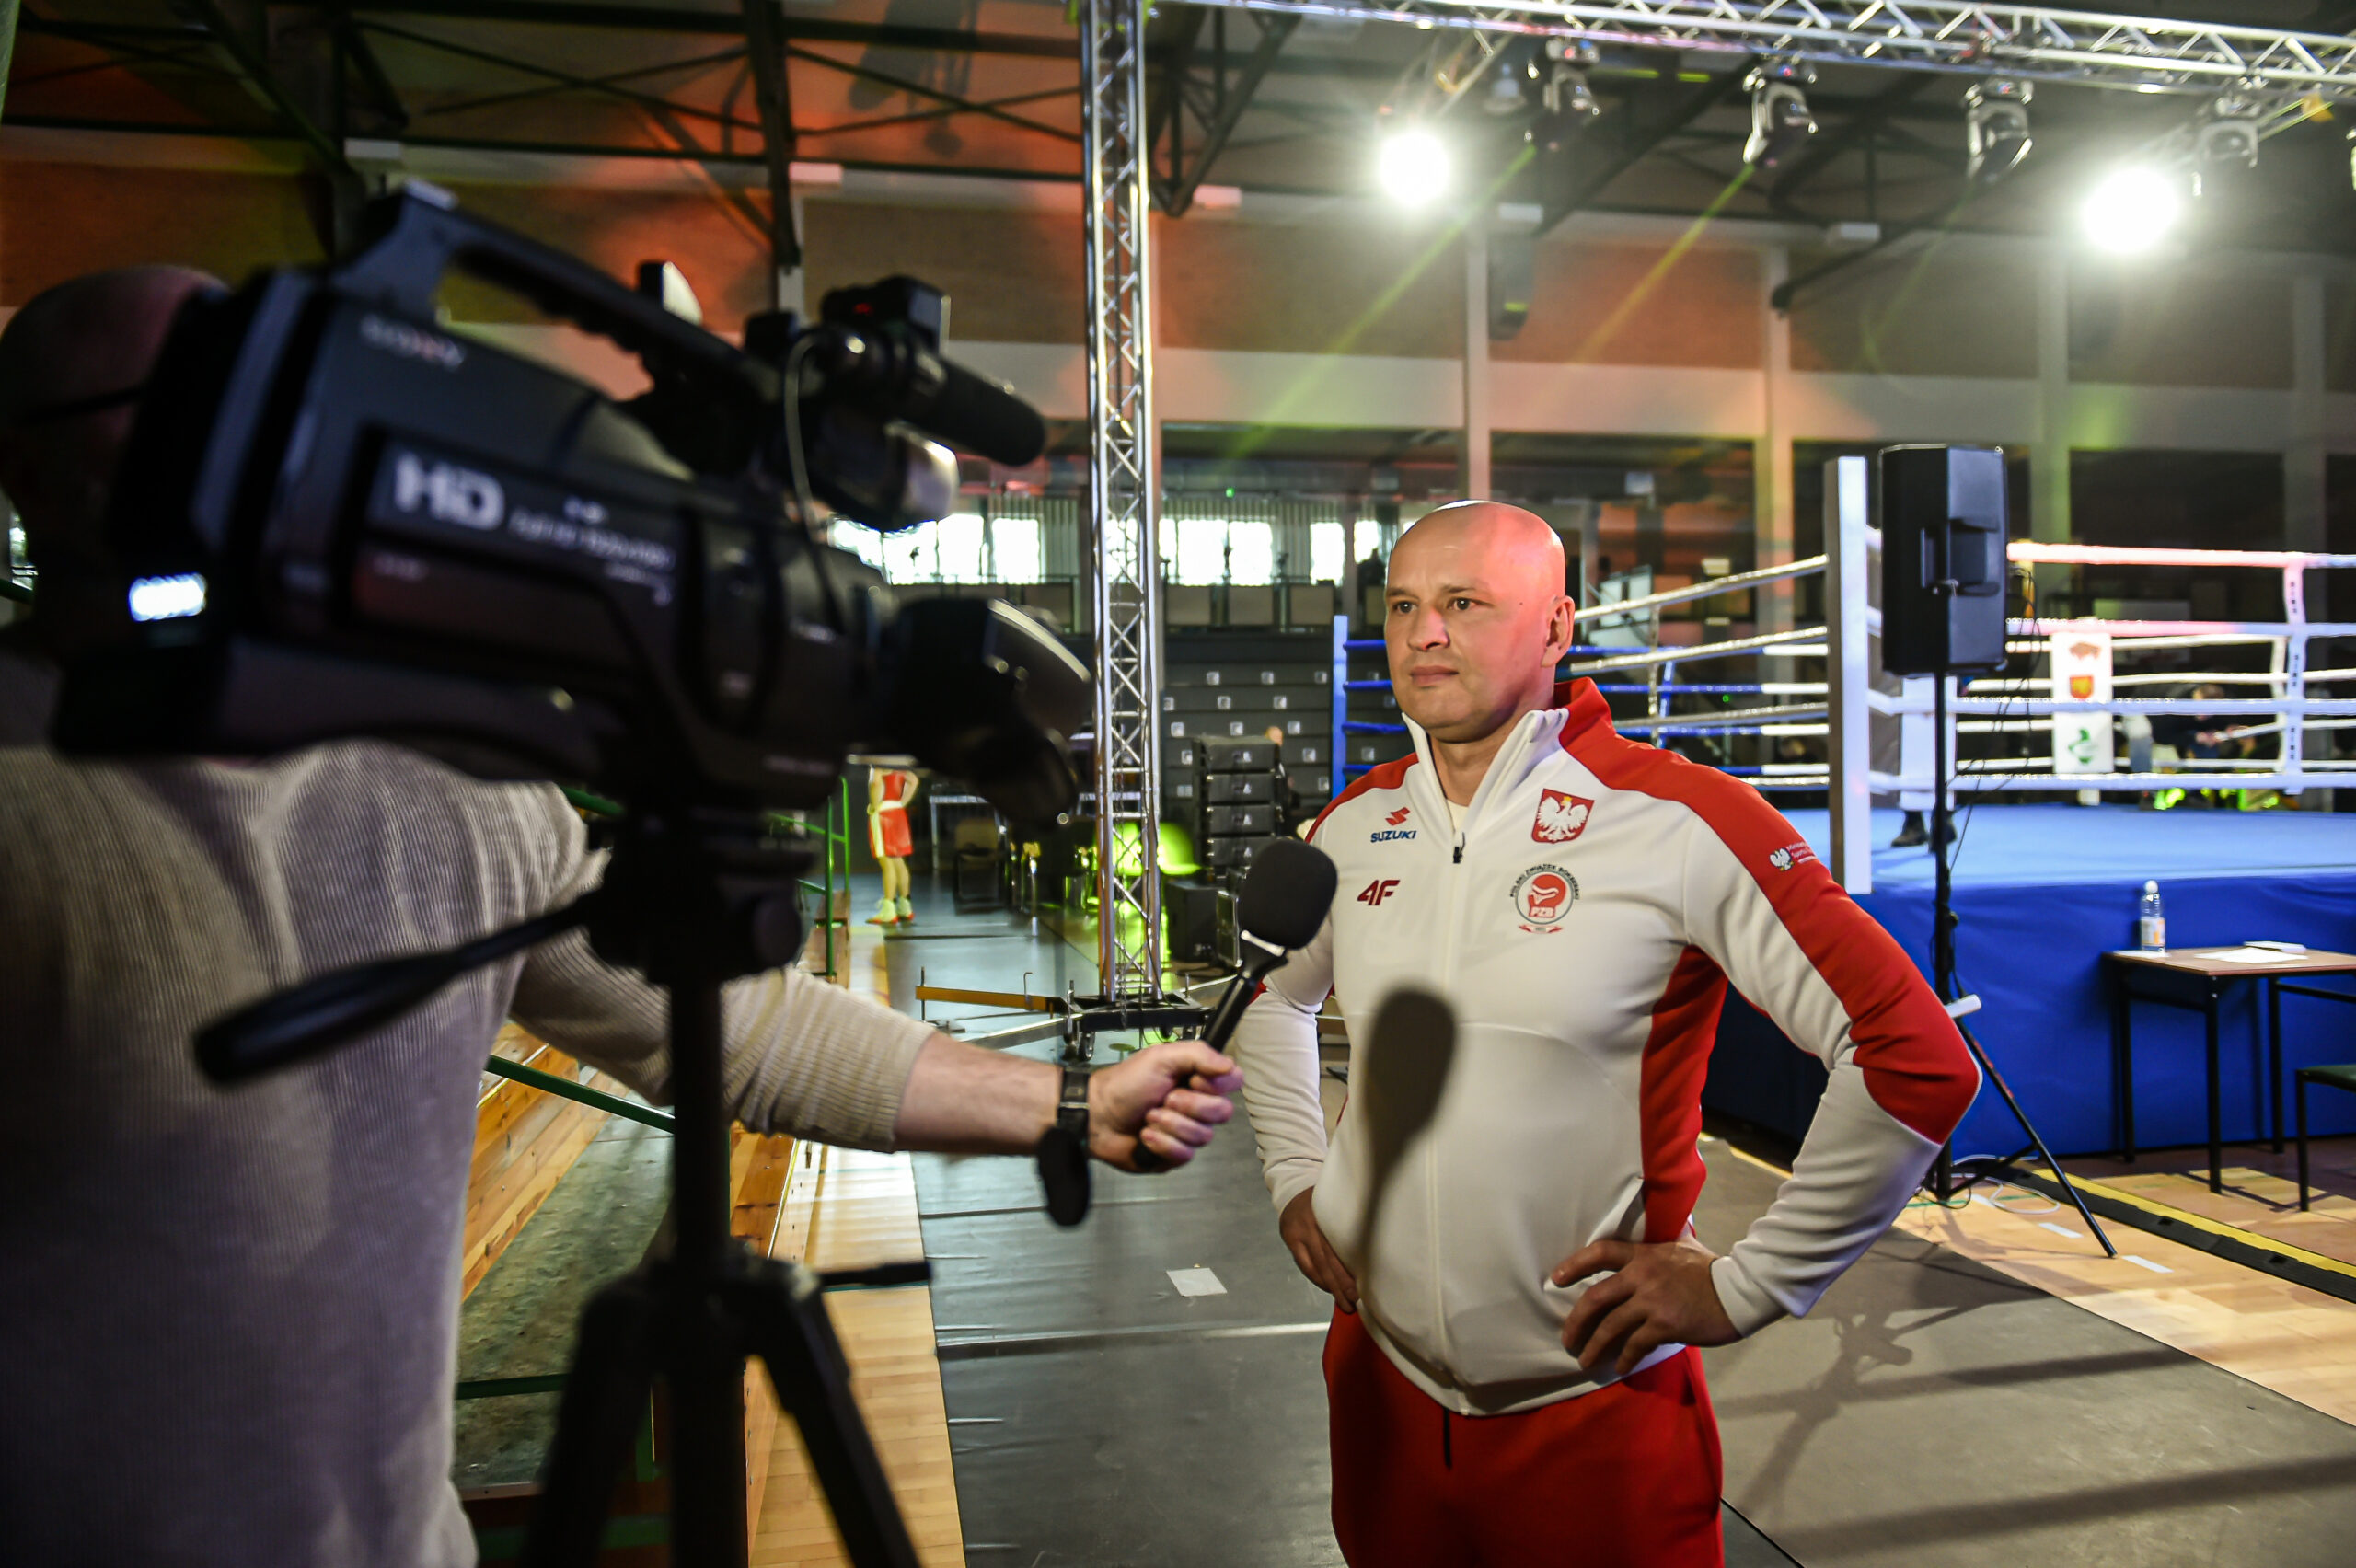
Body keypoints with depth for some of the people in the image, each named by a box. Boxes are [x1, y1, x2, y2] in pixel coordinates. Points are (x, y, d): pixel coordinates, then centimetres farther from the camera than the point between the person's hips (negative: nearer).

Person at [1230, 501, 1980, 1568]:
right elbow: (1274, 998, 20)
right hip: (1380, 1381, 5)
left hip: (1596, 1418, -5)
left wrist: (1746, 1288, -13)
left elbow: (1918, 1061, -15)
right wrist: (1294, 1181, 10)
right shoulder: (1355, 825, 1)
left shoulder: (1682, 824, -16)